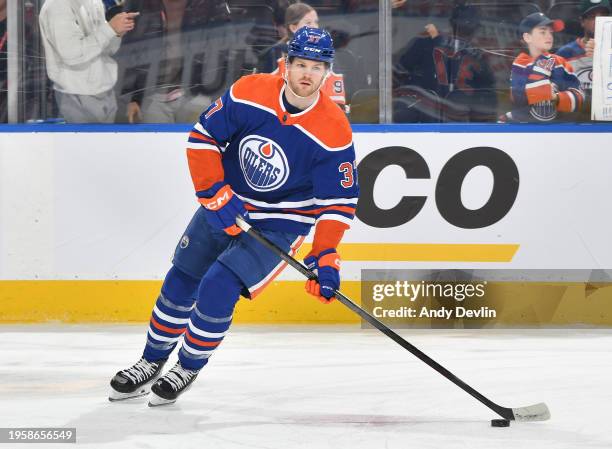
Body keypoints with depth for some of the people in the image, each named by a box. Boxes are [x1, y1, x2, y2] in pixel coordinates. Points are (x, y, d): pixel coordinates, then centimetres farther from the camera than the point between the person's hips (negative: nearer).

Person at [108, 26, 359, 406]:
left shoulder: (334, 131, -22)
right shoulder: (250, 93, -16)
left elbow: (340, 201, -17)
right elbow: (203, 137, -8)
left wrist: (326, 257, -25)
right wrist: (215, 194, -16)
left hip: (279, 224, -3)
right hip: (225, 205, 4)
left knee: (218, 288, -19)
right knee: (181, 283, 9)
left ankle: (189, 369, 6)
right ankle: (152, 364, 31)